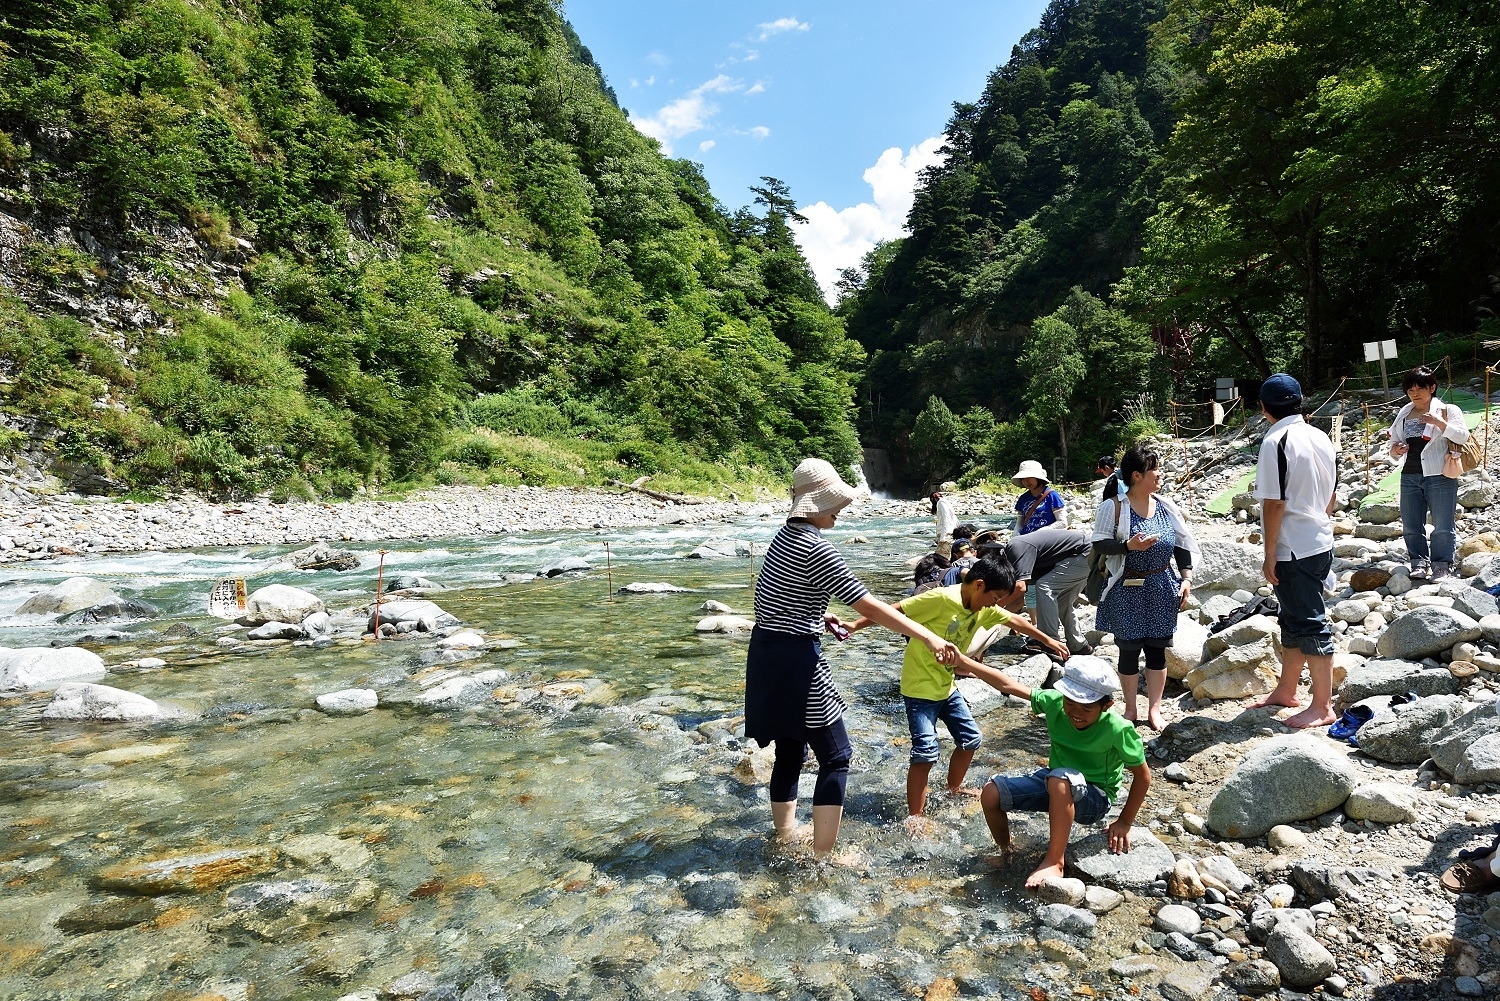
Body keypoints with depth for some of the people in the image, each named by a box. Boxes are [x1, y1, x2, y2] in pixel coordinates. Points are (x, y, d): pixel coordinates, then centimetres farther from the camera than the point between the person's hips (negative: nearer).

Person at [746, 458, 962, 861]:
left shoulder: (785, 535, 8)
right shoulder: (816, 549, -19)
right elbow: (870, 606, -22)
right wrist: (928, 637, -21)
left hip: (766, 651, 9)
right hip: (796, 659, -9)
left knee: (790, 749, 20)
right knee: (835, 756, 1)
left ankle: (785, 832, 33)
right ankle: (823, 855, 6)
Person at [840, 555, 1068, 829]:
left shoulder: (985, 608, 1)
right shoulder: (941, 599, -24)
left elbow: (1016, 622, 15)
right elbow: (894, 611, -23)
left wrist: (1050, 642, 24)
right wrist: (855, 626, -26)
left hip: (947, 686, 9)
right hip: (920, 687, -8)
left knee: (971, 739, 15)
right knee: (926, 752, -12)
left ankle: (953, 791, 37)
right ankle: (915, 816, 1)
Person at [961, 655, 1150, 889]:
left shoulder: (1118, 730, -25)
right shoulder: (1054, 702, -16)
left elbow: (1143, 775, -12)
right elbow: (1009, 685, -12)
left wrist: (1125, 822, -7)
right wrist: (966, 663, -19)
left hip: (1095, 798, -5)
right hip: (1056, 783, 5)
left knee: (1060, 779, -40)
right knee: (991, 793, -12)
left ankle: (1054, 861, -26)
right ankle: (1005, 854, 15)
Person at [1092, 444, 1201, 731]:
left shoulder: (1165, 506, 4)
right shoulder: (1115, 506, -11)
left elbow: (1182, 544, 9)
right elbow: (1100, 543, -11)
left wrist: (1186, 578, 3)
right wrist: (1129, 546, -26)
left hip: (1161, 589, 4)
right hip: (1127, 591, -4)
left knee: (1157, 649, 8)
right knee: (1129, 650, 5)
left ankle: (1154, 709, 22)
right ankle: (1130, 709, 21)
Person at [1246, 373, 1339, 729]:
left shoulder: (1277, 441, -18)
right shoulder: (1322, 438, 7)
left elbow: (1274, 503, -19)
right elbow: (1330, 495, 15)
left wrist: (1269, 555, -14)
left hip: (1294, 550, -9)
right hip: (1320, 543, 9)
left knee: (1310, 624, 0)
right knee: (1293, 619, 19)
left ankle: (1323, 707, 10)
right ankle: (1286, 690, 32)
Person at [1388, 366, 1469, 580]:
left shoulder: (1447, 410, 0)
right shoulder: (1404, 414, 13)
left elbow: (1463, 436, -12)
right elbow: (1395, 442, 20)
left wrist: (1438, 422, -25)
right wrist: (1394, 449, -3)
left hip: (1440, 477, -4)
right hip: (1409, 477, 5)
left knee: (1442, 526, 1)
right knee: (1411, 526, 7)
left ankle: (1442, 564, 12)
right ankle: (1419, 563, 17)